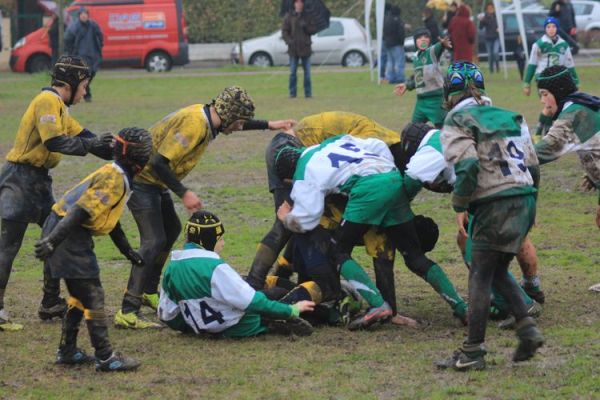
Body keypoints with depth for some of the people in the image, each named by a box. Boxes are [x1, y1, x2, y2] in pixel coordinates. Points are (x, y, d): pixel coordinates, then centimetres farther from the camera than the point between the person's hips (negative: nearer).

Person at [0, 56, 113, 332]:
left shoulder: (59, 106, 16)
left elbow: (84, 137, 16)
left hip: (38, 182, 10)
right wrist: (91, 144, -18)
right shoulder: (48, 101, -14)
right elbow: (54, 142, -24)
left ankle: (51, 304, 21)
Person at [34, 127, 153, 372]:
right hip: (67, 235, -11)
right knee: (92, 296, -7)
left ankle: (67, 352, 27)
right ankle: (105, 358, -4)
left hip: (75, 236, 11)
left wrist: (128, 252, 34)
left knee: (80, 294, 19)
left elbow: (110, 220, 27)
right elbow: (82, 211, -26)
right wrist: (53, 240, -34)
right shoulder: (115, 179, -16)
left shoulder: (116, 176, 17)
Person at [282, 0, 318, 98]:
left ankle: (308, 93, 7)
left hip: (305, 48, 1)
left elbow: (314, 30, 4)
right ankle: (292, 93, 4)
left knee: (307, 72, 2)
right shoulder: (289, 16, 3)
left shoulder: (307, 16, 6)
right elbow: (284, 31, 1)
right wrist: (289, 40, -14)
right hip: (293, 48, -1)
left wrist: (306, 27, -14)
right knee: (292, 72, 0)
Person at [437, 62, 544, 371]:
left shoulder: (457, 122, -1)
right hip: (525, 200, 7)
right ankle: (526, 328, 5)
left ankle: (473, 352, -1)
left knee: (480, 277, -1)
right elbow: (532, 166, 18)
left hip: (495, 205, -7)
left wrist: (460, 206, -8)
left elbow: (467, 166, -17)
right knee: (498, 272, 19)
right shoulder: (509, 117, 19)